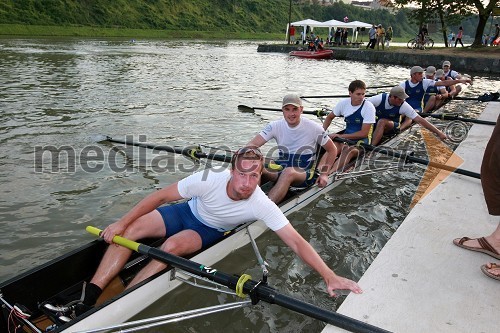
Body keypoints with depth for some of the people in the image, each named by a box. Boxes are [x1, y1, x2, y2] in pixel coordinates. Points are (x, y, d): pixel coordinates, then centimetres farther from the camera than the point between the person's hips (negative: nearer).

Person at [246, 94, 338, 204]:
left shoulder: (313, 128, -6)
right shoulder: (275, 126, -2)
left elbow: (332, 150, 5)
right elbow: (252, 145, -12)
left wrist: (324, 173, -3)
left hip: (306, 174, -3)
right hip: (280, 170, 3)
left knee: (288, 172, -40)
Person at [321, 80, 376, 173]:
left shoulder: (368, 107, -12)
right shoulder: (344, 103, 0)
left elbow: (364, 133, -15)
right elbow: (329, 117, 18)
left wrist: (341, 136, -17)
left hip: (362, 140, -4)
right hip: (346, 137, 4)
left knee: (349, 150, -36)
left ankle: (329, 173, -58)